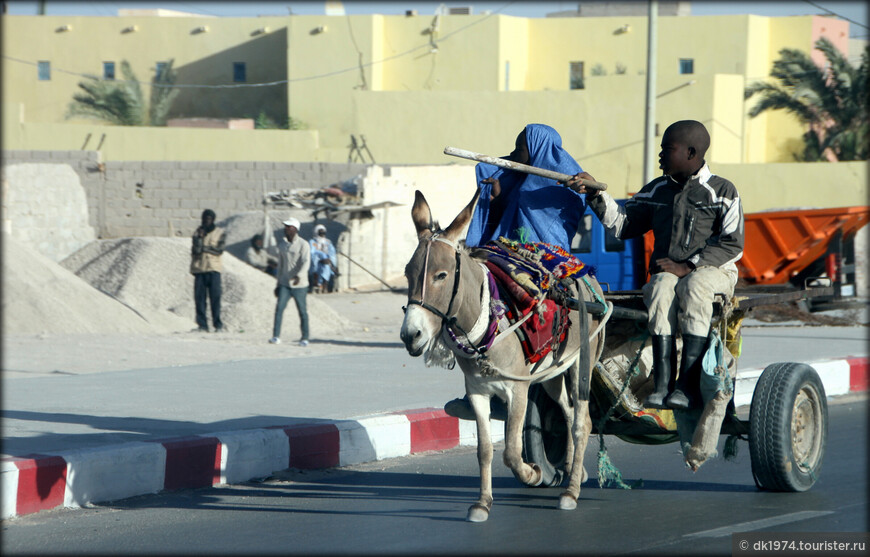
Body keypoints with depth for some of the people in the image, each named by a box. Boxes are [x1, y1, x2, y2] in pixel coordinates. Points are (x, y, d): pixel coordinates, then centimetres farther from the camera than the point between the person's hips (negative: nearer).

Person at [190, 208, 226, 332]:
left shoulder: (220, 233, 8)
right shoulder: (197, 233, 13)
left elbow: (219, 250, -4)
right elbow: (196, 250, 0)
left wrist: (204, 248, -5)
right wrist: (199, 238, -12)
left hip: (213, 268, -2)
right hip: (199, 269, 2)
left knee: (215, 296, -9)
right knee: (199, 297, -3)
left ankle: (218, 324, -4)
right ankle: (202, 325, 0)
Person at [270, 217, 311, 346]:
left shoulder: (303, 245, -8)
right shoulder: (282, 244, 10)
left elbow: (306, 262, -21)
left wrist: (299, 275, -40)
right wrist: (278, 283, 17)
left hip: (299, 284, -4)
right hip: (285, 283, 4)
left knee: (302, 311, 2)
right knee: (279, 308, -11)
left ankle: (305, 338, 14)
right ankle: (276, 336, -13)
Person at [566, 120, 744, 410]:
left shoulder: (721, 191, 3)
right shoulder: (657, 190, 18)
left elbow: (732, 244, -5)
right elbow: (624, 225, 18)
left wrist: (687, 266, -14)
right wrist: (596, 195, 3)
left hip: (711, 270, -3)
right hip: (665, 270, 3)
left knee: (693, 288, -39)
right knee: (662, 289, -35)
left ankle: (688, 385, -42)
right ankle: (662, 383, -41)